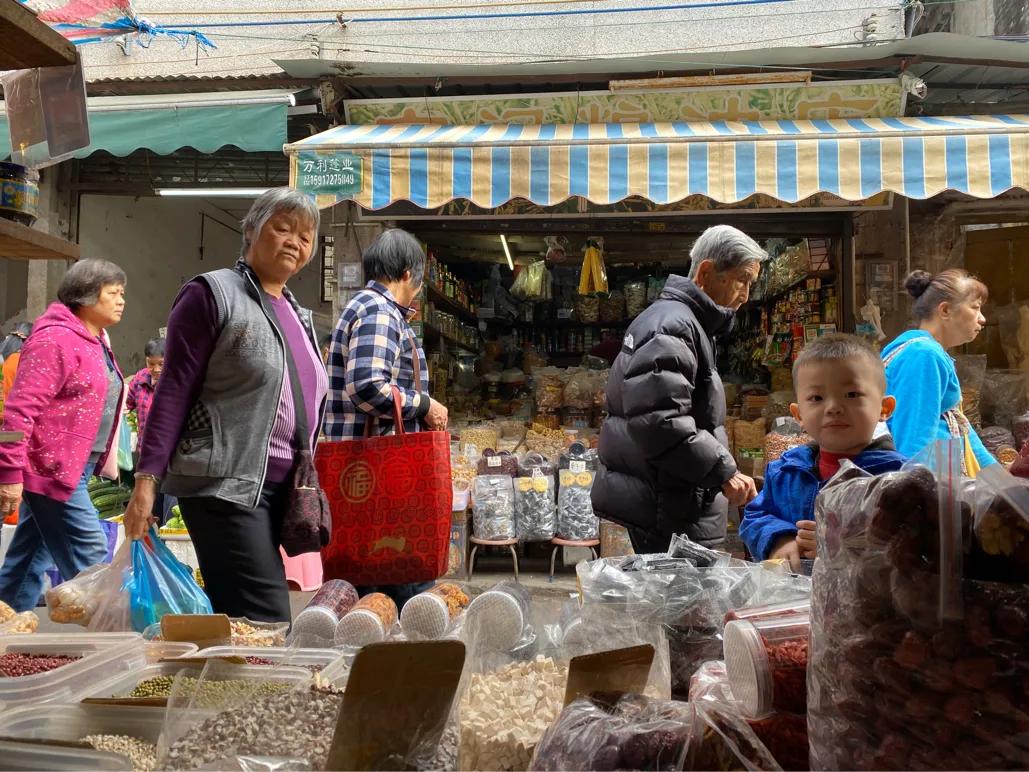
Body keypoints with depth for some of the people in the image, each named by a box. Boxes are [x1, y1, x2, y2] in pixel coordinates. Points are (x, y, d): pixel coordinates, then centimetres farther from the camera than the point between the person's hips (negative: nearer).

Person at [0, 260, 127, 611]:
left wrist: (103, 464, 21)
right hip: (52, 468, -9)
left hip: (74, 469, 9)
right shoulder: (56, 337, -15)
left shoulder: (95, 341, 15)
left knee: (29, 562, 15)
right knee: (89, 561, -5)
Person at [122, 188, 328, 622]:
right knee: (268, 622, -12)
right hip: (224, 484, -7)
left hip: (281, 487, 7)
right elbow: (174, 390, -7)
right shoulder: (213, 293, -3)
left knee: (238, 621, 11)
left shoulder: (298, 314, 18)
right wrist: (147, 479, -14)